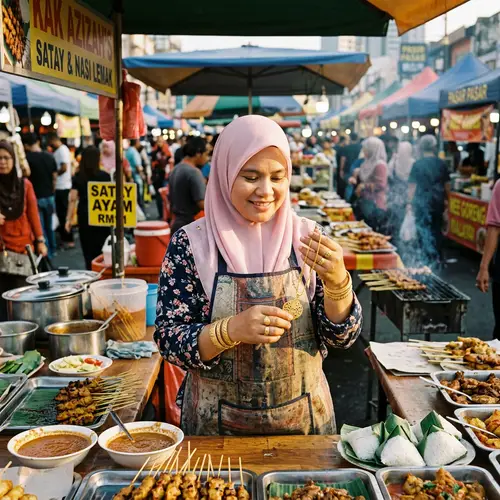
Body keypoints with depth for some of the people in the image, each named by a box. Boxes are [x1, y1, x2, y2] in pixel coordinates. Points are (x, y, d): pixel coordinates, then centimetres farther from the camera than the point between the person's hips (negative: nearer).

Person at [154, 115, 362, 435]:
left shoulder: (305, 237, -6)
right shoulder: (190, 243, -11)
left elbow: (343, 338, -6)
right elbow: (168, 340, -12)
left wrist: (337, 281, -25)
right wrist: (232, 329, -28)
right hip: (217, 424, -1)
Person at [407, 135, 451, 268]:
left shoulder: (417, 164, -8)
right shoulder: (441, 164, 2)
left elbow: (412, 185, -8)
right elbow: (446, 184, 8)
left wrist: (409, 202, -3)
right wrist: (446, 199, 20)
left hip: (422, 201, -3)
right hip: (438, 201, 3)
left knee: (423, 229, 4)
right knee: (436, 229, 11)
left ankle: (424, 258, 7)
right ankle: (436, 258, 16)